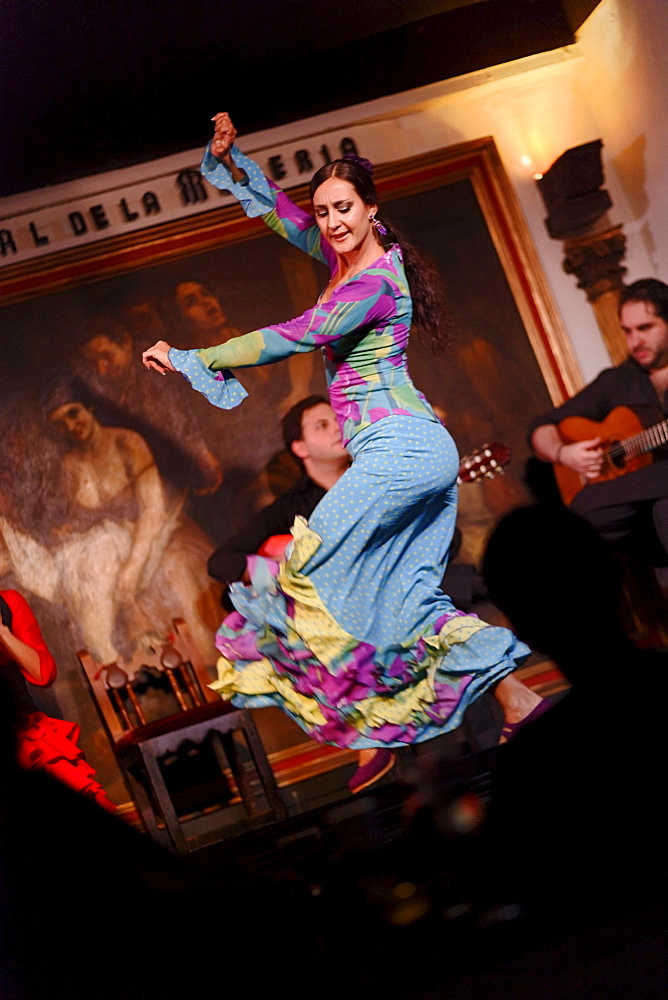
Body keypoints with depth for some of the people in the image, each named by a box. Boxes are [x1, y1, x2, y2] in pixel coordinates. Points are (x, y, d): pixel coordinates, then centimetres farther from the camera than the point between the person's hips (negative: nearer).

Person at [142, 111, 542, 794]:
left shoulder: (373, 282, -12)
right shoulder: (345, 254, 14)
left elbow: (290, 339, -14)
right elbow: (276, 210, 25)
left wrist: (189, 360, -7)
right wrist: (230, 158, 10)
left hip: (395, 447, -10)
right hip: (428, 452, 10)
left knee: (314, 571, -6)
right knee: (405, 596, 8)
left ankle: (376, 730, -5)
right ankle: (517, 699, 6)